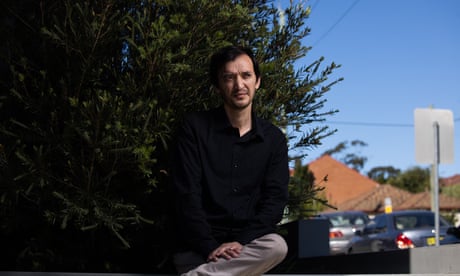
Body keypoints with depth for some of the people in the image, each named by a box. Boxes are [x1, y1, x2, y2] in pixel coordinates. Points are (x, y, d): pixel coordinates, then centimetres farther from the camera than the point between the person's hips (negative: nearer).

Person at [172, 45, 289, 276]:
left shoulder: (273, 138, 9)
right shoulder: (195, 127, 2)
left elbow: (275, 199, 0)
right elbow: (187, 196, -5)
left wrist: (240, 243, -17)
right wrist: (210, 248, -17)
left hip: (247, 243, 3)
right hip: (199, 248, -3)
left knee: (276, 246, -32)